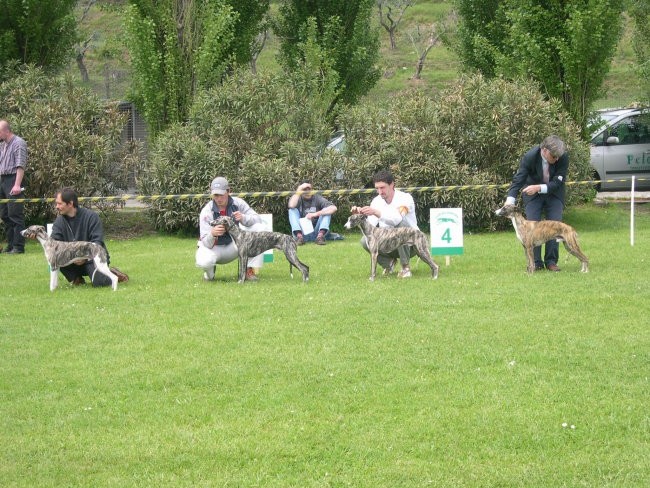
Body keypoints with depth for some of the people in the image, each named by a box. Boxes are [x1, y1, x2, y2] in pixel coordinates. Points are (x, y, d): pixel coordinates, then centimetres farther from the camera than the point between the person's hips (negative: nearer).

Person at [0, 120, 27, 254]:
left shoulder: (18, 143, -8)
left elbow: (20, 166, -15)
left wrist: (17, 185, -21)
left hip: (13, 180, -9)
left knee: (15, 215, -10)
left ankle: (18, 246, -9)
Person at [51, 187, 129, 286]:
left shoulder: (90, 216, -12)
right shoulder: (60, 220, 1)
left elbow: (97, 242, -16)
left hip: (92, 259, -4)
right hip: (73, 261, 4)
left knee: (99, 282, -30)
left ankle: (112, 274, 6)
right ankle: (76, 278, -1)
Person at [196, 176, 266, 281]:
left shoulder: (237, 203, -12)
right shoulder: (207, 212, -20)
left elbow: (257, 219, -12)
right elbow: (206, 243, -25)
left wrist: (243, 218, -34)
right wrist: (212, 234, -50)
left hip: (233, 245, 3)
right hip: (214, 247, -3)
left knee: (260, 228, -17)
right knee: (203, 261, -40)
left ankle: (249, 270, -14)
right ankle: (210, 272, 2)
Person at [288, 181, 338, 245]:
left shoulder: (317, 198, 1)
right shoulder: (298, 199, 3)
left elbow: (334, 208, -16)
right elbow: (291, 206, -23)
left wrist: (316, 214, -26)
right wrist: (299, 188, -16)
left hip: (315, 232, 0)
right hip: (303, 232, 0)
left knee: (327, 211, -14)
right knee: (292, 210, -15)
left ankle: (320, 235, -33)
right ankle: (299, 236, -33)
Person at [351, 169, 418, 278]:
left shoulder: (405, 198, -19)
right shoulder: (376, 201, -2)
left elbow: (396, 219, -38)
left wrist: (375, 212, -49)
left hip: (408, 245, -5)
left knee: (400, 223, -35)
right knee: (365, 240, -22)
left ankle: (405, 267, -22)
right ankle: (389, 262, 6)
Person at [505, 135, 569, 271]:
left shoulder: (563, 157, -26)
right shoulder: (530, 157, -28)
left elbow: (558, 182, -23)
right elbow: (518, 180, -24)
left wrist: (539, 188, -36)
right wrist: (510, 200, -36)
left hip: (554, 193, 1)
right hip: (532, 193, -1)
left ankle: (551, 261, -1)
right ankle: (535, 262, -3)